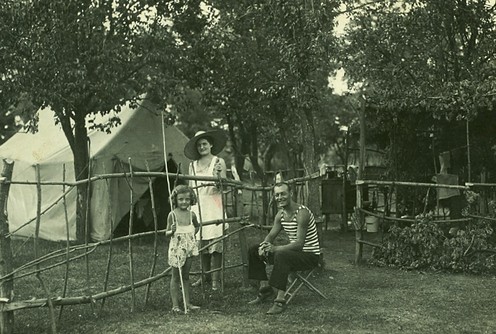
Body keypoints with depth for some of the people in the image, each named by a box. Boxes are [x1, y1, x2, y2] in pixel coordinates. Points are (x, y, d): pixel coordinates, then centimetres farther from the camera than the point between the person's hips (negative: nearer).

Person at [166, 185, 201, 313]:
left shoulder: (191, 214, 1)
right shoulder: (172, 214, -11)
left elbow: (197, 226, 22)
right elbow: (167, 233, -8)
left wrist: (193, 234, 7)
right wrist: (172, 231, -27)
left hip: (189, 247, 4)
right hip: (177, 248, -4)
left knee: (186, 276, 13)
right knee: (176, 277, 3)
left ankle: (187, 303, 18)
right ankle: (175, 305, 8)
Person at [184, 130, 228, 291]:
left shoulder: (219, 162, 2)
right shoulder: (193, 165, 13)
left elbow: (222, 187, -3)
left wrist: (218, 175, -21)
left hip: (214, 206, -4)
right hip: (197, 206, 4)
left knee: (215, 241, -7)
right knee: (201, 243, 4)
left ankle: (216, 278, -2)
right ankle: (205, 275, 15)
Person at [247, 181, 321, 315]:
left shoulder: (302, 213, -22)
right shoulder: (281, 213, 3)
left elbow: (299, 243, -28)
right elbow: (271, 235, 10)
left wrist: (275, 248, -37)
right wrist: (264, 246, -14)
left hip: (310, 255, -9)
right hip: (293, 252, 9)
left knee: (281, 255, -39)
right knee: (254, 251, 5)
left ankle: (280, 300, -36)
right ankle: (265, 287, 9)